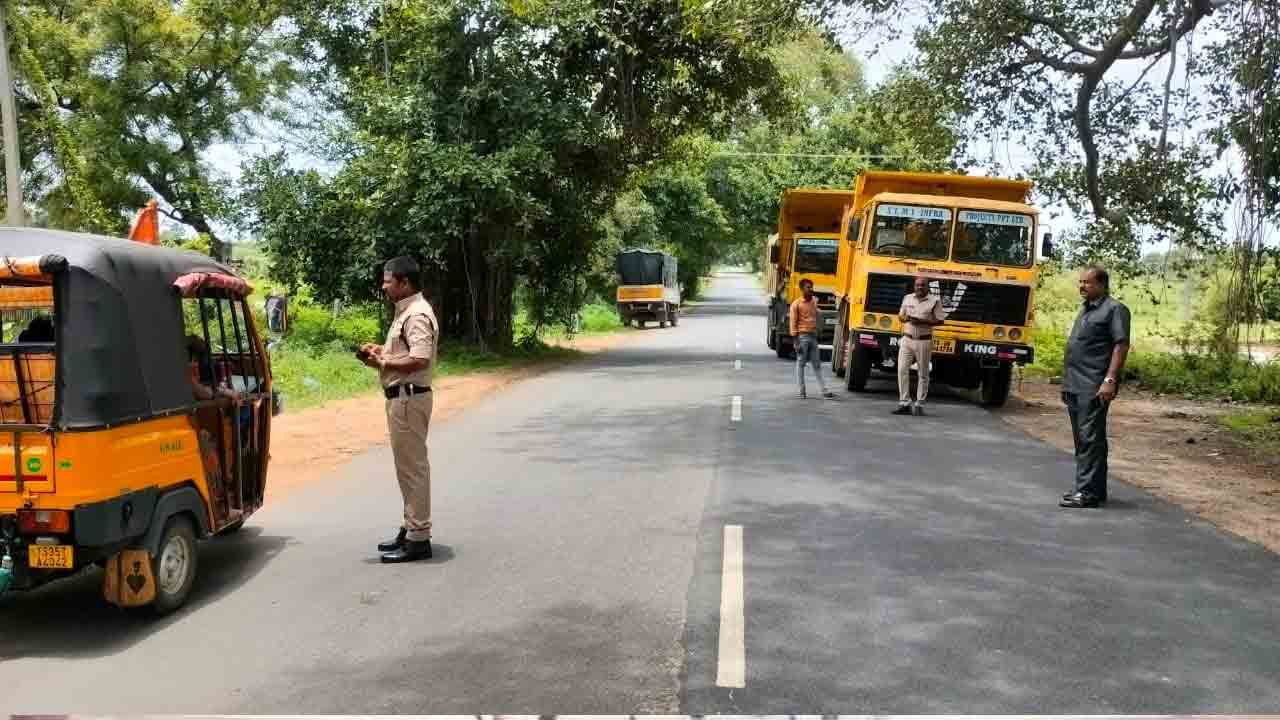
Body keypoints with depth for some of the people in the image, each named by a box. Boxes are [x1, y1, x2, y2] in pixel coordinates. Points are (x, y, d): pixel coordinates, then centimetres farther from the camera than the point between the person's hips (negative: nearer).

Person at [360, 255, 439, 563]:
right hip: (402, 397, 11)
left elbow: (420, 360, -28)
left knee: (412, 467, -5)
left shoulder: (417, 315, -18)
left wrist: (382, 363, -19)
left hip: (409, 398, -11)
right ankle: (411, 529, 25)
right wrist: (381, 350, 10)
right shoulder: (406, 311, 15)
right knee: (409, 466, 16)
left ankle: (419, 538, 1)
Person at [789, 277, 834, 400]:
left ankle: (824, 391, 5)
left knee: (817, 364, 6)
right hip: (802, 336, -6)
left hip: (813, 336, 6)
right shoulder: (796, 304, -8)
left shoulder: (815, 301, 9)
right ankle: (802, 391, 5)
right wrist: (795, 341, -14)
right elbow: (793, 323, -10)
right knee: (800, 364, 1)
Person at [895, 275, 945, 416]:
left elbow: (940, 321, -5)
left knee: (923, 374, 5)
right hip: (907, 340, 3)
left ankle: (919, 405, 12)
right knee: (902, 370, -5)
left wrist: (922, 321, -17)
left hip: (924, 342, -3)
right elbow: (900, 316, 15)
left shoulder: (935, 300, -4)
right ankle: (905, 404, -2)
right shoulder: (907, 298, 8)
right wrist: (905, 318, -9)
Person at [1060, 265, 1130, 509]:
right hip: (1075, 386, 9)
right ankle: (1087, 487, 19)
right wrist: (1067, 382, 23)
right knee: (1082, 439, 12)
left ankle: (1089, 492, -7)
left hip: (1094, 387, -9)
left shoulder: (1114, 309, -6)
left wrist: (1110, 380, -22)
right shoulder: (1085, 309, 21)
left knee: (1090, 439, -8)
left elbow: (1121, 345, -14)